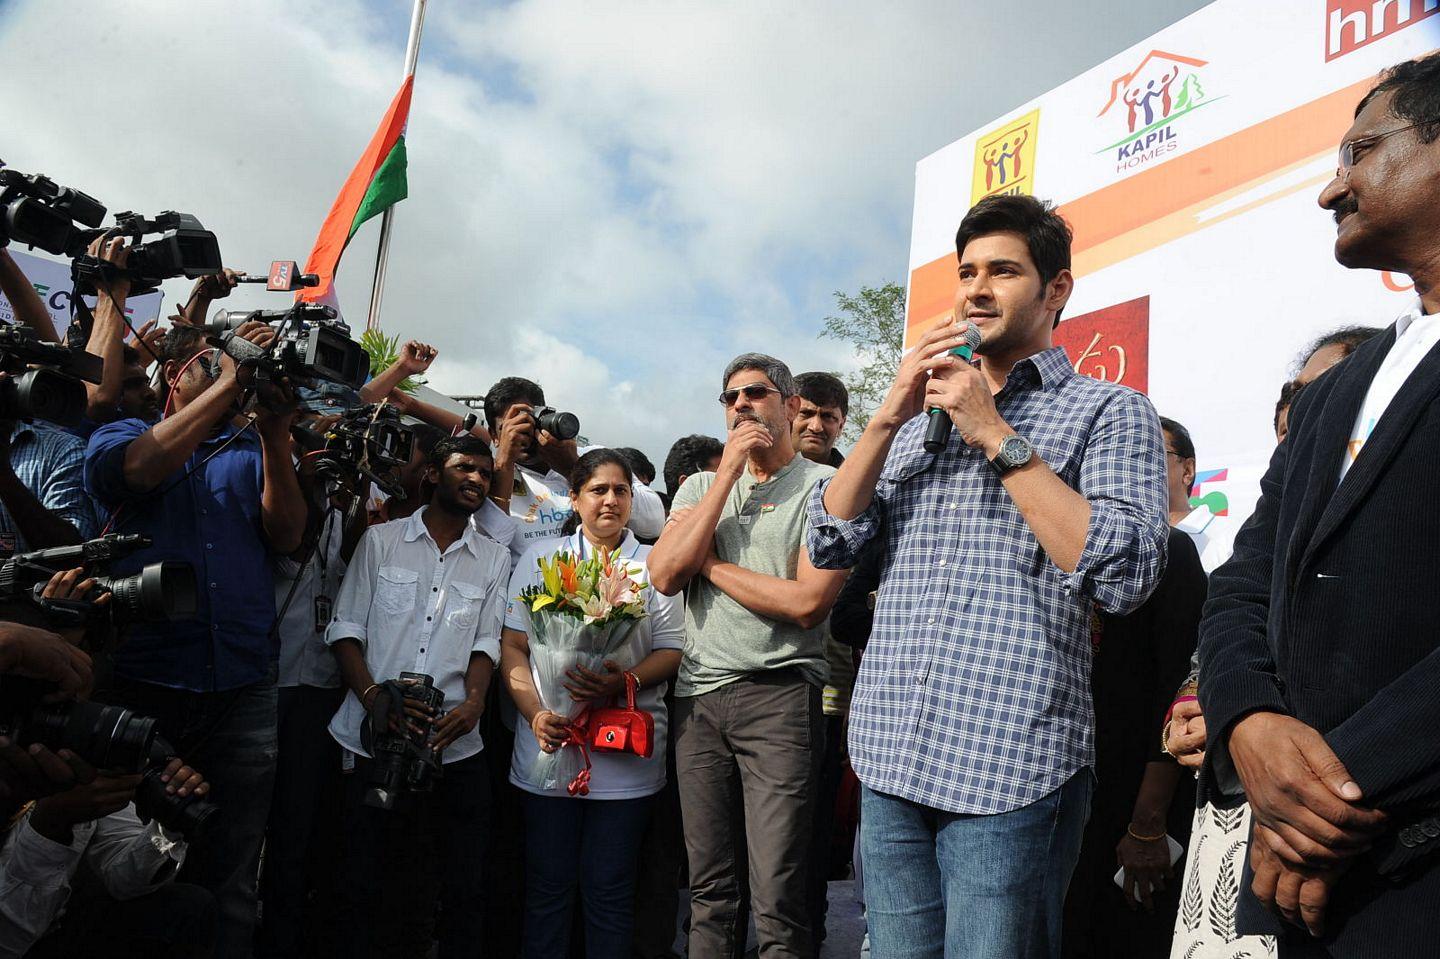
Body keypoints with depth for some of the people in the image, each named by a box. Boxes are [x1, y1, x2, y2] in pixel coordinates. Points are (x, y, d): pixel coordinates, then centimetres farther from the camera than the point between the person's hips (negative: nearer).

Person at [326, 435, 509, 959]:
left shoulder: (494, 559, 11)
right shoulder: (380, 540, 7)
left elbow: (486, 642, 6)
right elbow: (345, 629, 3)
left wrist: (474, 702, -14)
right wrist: (375, 698, -13)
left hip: (455, 745, 1)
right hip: (375, 740, -1)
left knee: (464, 887, 3)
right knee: (366, 882, 7)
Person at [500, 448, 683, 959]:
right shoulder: (540, 558, 9)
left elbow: (671, 650, 3)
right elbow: (513, 648, 4)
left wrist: (624, 683, -16)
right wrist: (536, 714, -11)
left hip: (626, 750, 0)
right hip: (550, 739, 1)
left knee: (610, 889, 6)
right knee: (547, 884, 7)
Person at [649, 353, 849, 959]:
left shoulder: (824, 486, -2)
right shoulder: (700, 486, 14)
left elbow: (807, 602, -14)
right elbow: (664, 576, -3)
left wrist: (710, 564, -4)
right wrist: (729, 472, -4)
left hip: (779, 695, -4)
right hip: (697, 694, 5)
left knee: (777, 903, -4)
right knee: (708, 889, 12)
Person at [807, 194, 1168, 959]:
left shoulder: (1110, 412, 1)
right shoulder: (920, 419, 16)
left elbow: (1122, 576, -15)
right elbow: (828, 544, 8)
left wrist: (997, 436, -13)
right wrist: (890, 415, -3)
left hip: (1010, 771, -5)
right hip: (890, 760, 5)